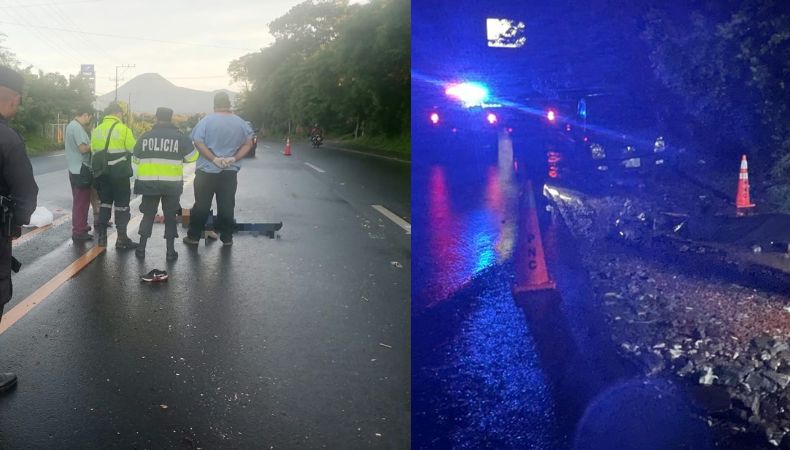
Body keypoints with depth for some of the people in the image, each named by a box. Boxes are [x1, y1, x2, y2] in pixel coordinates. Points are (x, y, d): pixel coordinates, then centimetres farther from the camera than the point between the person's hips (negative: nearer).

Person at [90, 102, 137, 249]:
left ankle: (102, 236, 16)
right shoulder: (123, 129, -11)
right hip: (120, 173, -5)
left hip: (102, 173, 5)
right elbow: (134, 149, -9)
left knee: (105, 203, 16)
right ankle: (122, 239, 4)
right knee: (121, 204, 2)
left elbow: (93, 152, 10)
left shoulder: (96, 130, 7)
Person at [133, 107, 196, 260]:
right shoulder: (180, 137, -4)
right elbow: (192, 156, 2)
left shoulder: (145, 137, 3)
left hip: (148, 182, 2)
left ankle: (141, 247, 14)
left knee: (148, 214, 14)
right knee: (170, 215, 9)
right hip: (172, 183, -1)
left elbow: (136, 158, 12)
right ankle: (170, 250, 9)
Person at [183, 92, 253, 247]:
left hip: (206, 171, -2)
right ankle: (227, 238, 13)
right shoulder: (240, 123, 1)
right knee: (226, 206, 8)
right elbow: (248, 144, 0)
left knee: (201, 205, 6)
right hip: (230, 172, 2)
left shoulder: (206, 121, -7)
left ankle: (194, 236, 13)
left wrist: (214, 159, -13)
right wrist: (234, 158, -7)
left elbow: (198, 142, -13)